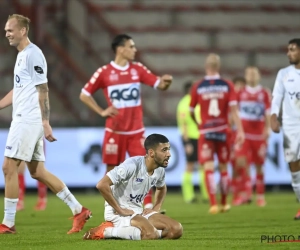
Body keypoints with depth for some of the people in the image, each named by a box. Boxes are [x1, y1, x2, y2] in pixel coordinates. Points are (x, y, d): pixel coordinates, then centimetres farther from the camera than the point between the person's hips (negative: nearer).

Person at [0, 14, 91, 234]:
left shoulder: (32, 54, -12)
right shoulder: (22, 55, 17)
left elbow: (42, 90, -16)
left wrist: (45, 122, -21)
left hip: (29, 120, -10)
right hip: (23, 119, 10)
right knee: (37, 171, 10)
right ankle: (79, 211, 14)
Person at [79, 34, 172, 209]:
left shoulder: (138, 69, 4)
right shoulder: (104, 72, -4)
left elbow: (159, 85, 0)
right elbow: (84, 95, 4)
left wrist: (165, 82, -23)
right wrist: (102, 111, -5)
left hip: (136, 131, 2)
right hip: (115, 131, -2)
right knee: (112, 169, 3)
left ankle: (149, 207, -1)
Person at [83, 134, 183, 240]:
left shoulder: (160, 170, 3)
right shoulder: (132, 165, -21)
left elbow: (162, 188, 29)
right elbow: (102, 185, -27)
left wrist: (156, 208, 9)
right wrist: (119, 210, -21)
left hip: (138, 211, 8)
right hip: (118, 212, -8)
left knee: (176, 230, -10)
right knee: (150, 234, -33)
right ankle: (106, 231, -13)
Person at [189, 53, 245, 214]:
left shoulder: (197, 87, -3)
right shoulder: (227, 86, -3)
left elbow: (191, 111, 5)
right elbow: (233, 109, -9)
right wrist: (240, 130, -9)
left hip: (205, 131, -1)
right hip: (223, 130, 1)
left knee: (208, 168, -3)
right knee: (223, 167, 13)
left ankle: (213, 204, -15)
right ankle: (224, 204, 23)